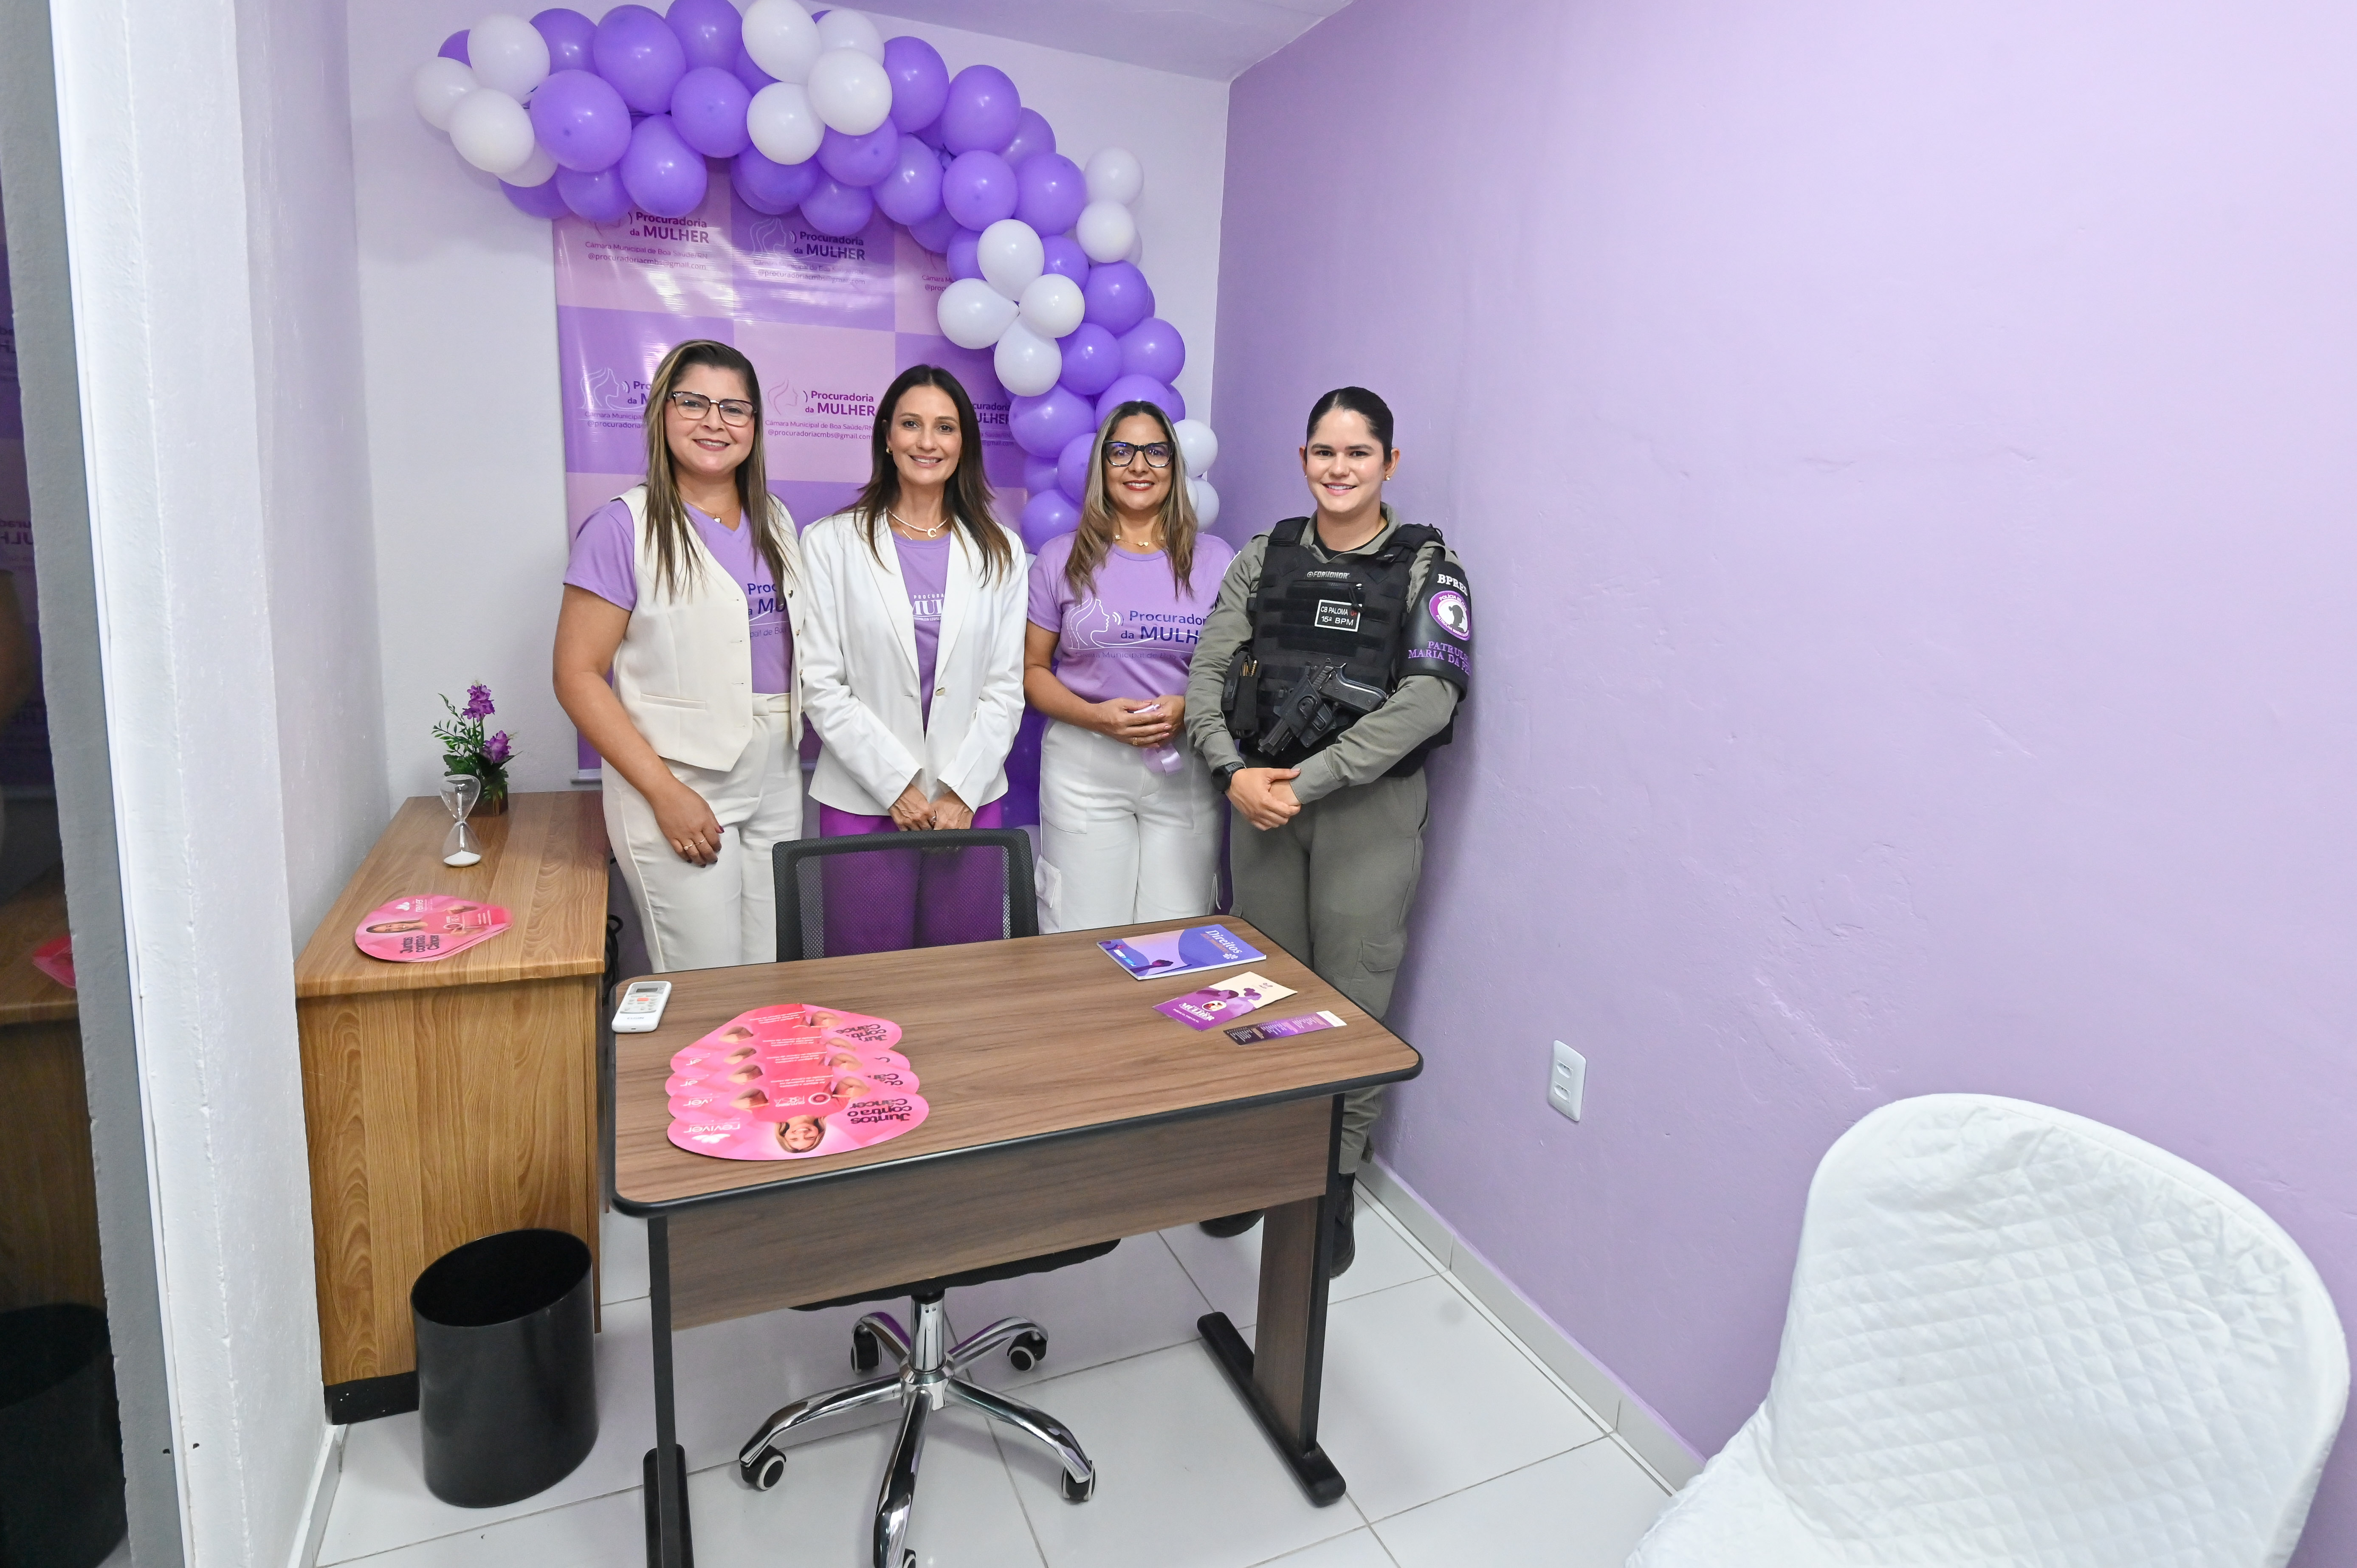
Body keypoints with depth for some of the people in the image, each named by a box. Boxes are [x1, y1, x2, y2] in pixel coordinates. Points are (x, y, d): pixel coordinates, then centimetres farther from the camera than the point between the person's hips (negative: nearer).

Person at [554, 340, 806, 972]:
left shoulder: (775, 521, 10)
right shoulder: (624, 528, -8)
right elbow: (577, 676, -11)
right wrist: (665, 793, -16)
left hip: (777, 783, 6)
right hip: (677, 794, -6)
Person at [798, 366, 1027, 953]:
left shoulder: (1000, 552, 8)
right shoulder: (831, 543, 0)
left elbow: (1005, 687, 3)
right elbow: (822, 684, -5)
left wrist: (961, 792, -7)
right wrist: (897, 785, -11)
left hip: (971, 799, 2)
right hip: (865, 797, -2)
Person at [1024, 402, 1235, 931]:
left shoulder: (1214, 560, 6)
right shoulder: (1062, 560, 4)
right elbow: (1032, 669, 5)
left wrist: (1189, 709, -12)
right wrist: (1098, 717, -13)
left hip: (1187, 767, 1)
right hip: (1084, 765, 0)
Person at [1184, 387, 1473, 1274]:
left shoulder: (1427, 568, -3)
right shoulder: (1264, 558, 8)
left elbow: (1427, 701, -15)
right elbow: (1209, 672, 3)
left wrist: (1307, 782, -18)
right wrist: (1234, 772, -14)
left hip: (1370, 806, -3)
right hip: (1260, 800, 3)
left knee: (1351, 999, 3)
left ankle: (1336, 1182, 22)